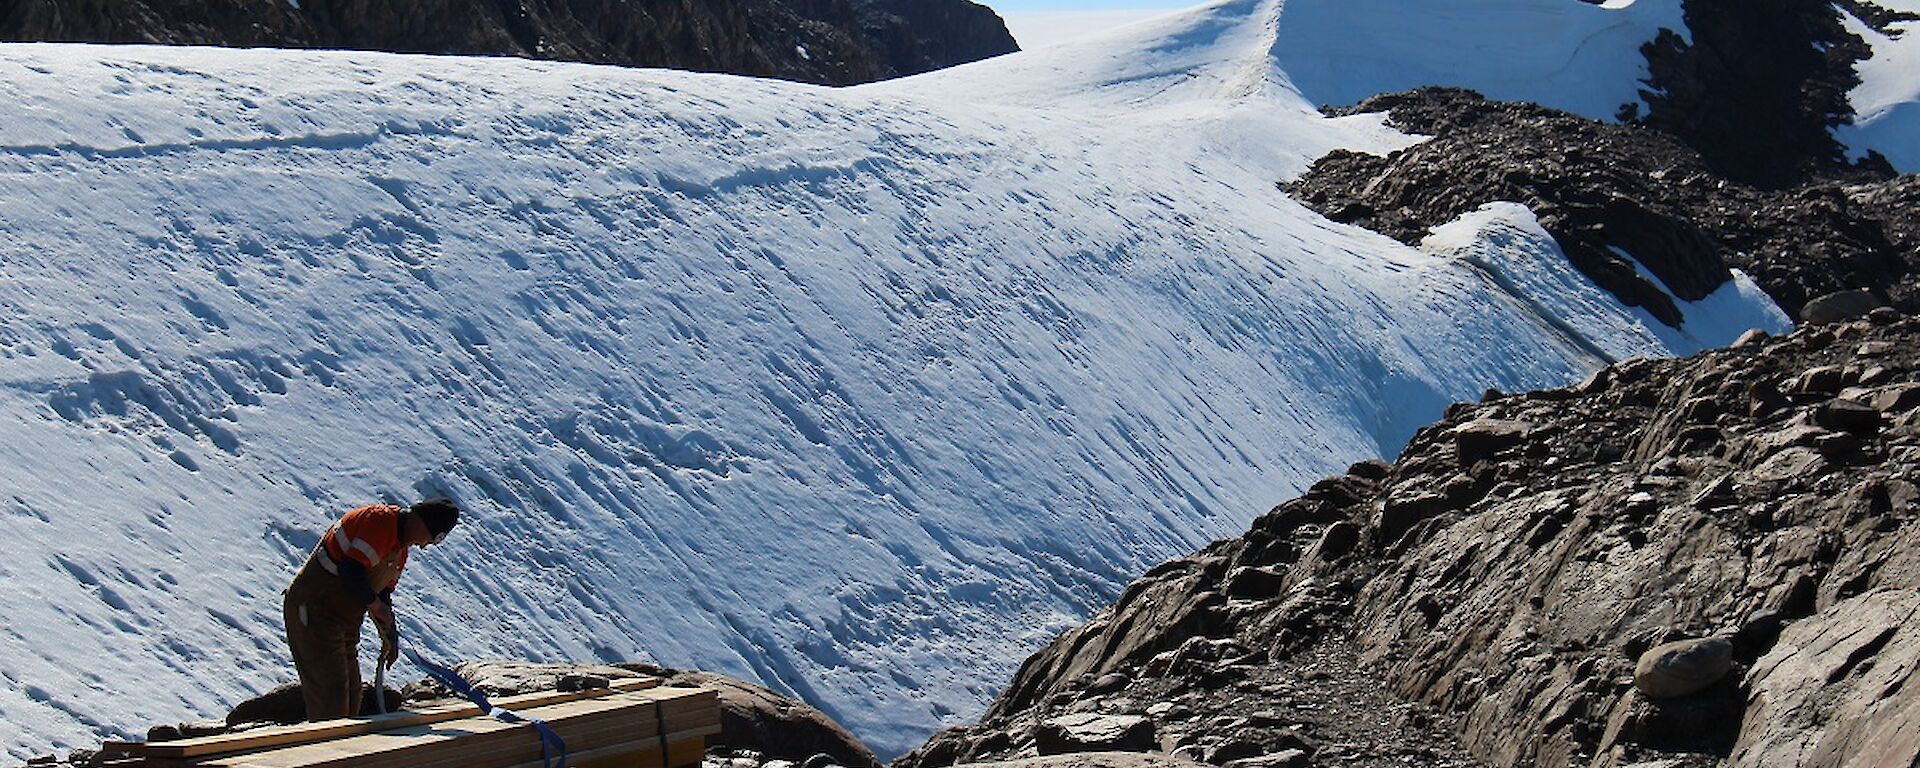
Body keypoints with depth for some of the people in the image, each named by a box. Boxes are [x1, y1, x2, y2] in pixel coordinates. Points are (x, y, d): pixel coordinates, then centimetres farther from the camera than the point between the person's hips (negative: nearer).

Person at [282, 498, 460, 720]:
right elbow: (351, 571, -28)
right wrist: (376, 604, -17)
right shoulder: (380, 521, -19)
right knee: (331, 695, -11)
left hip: (344, 621, 10)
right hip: (314, 612, -10)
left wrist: (390, 638, 10)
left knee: (351, 694, 12)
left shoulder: (401, 547, 13)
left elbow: (383, 593, 18)